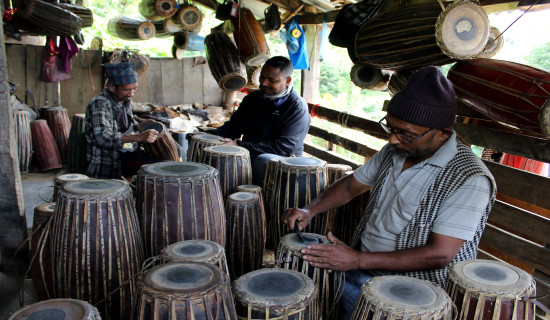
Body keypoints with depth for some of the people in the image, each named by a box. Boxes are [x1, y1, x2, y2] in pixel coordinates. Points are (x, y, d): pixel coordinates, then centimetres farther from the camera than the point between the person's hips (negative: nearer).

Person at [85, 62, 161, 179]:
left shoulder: (126, 100, 9)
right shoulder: (99, 103, -18)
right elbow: (103, 137, -31)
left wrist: (139, 125, 6)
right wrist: (139, 137, -39)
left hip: (128, 151, 9)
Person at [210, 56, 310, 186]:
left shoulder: (297, 108, -11)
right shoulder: (253, 98, 11)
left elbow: (284, 147, -21)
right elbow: (233, 126, 19)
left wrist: (240, 145, -25)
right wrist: (211, 136, -5)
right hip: (248, 156, 6)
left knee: (264, 161, -38)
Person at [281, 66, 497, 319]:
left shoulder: (470, 179, -21)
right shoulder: (393, 151, 3)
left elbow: (440, 255, -24)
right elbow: (350, 185, 14)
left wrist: (359, 260, -27)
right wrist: (310, 210, -3)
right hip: (363, 267, 7)